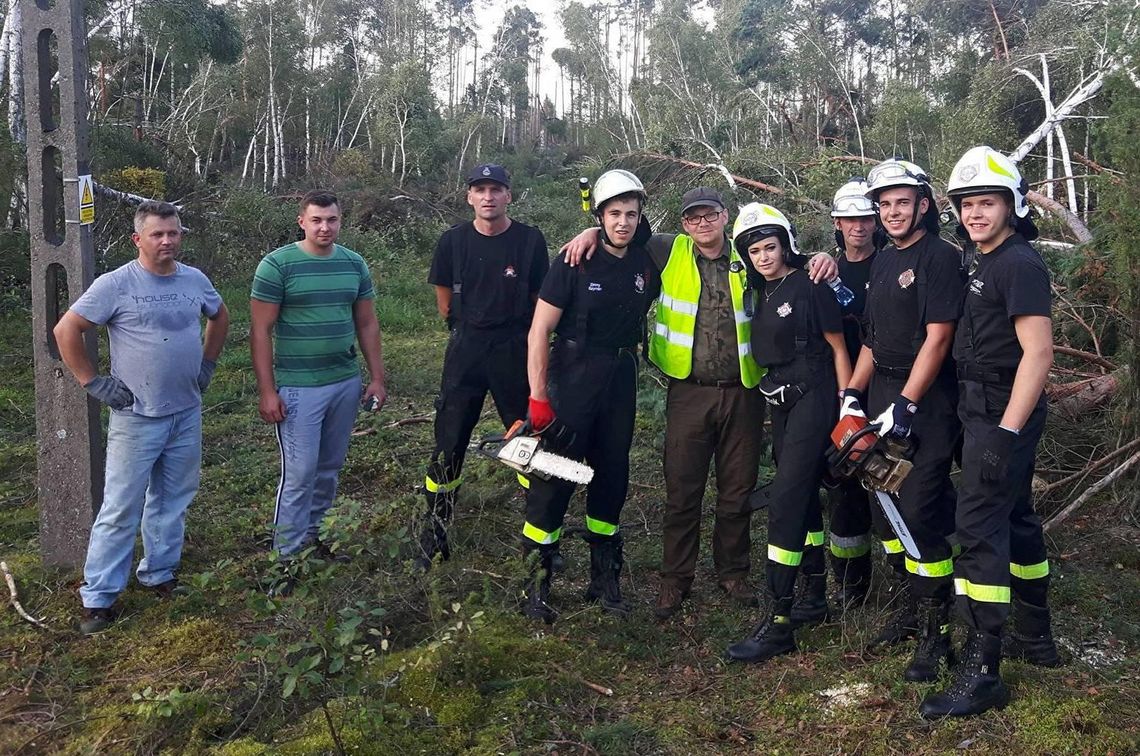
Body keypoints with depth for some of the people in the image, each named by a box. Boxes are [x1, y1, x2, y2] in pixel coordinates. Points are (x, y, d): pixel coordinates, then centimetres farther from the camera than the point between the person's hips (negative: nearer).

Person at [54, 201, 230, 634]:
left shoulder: (195, 280, 4)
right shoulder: (116, 284, -11)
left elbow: (219, 317, 23)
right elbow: (66, 331, -8)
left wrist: (207, 363, 15)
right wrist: (94, 382, -9)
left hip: (187, 414, 5)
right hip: (136, 417, -5)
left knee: (173, 501, 14)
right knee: (121, 509, -1)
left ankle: (159, 574, 30)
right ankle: (98, 596, 9)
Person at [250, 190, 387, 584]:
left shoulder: (354, 264, 7)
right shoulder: (277, 265, -8)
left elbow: (367, 325, 13)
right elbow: (260, 330, -8)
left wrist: (377, 378, 10)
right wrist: (267, 391, -11)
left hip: (346, 383, 5)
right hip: (298, 388, -5)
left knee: (329, 468, 13)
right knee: (300, 473, -4)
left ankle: (314, 536, 29)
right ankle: (287, 558, 7)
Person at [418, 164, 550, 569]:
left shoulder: (530, 240, -2)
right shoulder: (453, 240, 1)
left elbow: (539, 301, 4)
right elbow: (444, 299, 12)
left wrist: (515, 338, 4)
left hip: (515, 352, -1)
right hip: (466, 350, 1)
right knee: (448, 444, 3)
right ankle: (434, 535, 15)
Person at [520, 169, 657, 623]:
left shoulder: (645, 263, 5)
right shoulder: (575, 263, -10)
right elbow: (539, 331, -11)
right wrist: (538, 398, -15)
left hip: (621, 382, 5)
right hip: (573, 380, -5)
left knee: (612, 477, 12)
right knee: (555, 477, -4)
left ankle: (605, 577, 26)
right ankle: (536, 582, 8)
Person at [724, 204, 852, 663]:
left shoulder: (810, 288, -8)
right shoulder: (759, 293, 12)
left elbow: (838, 349, -6)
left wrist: (847, 411, -9)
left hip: (813, 400, -8)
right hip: (781, 402, 8)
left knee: (785, 500, -14)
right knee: (803, 495, 15)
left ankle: (779, 621, -12)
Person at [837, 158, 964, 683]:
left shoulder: (941, 257, -9)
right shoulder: (882, 262, 16)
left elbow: (936, 339, -16)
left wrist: (905, 405, -20)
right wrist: (852, 394, 9)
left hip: (926, 403, -8)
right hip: (882, 400, 8)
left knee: (919, 513, -10)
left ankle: (937, 632, 2)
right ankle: (912, 606, 26)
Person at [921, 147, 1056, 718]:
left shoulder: (1019, 264, -16)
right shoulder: (981, 259, 12)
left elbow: (1038, 352, -22)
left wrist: (1006, 434, -25)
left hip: (1004, 414, -10)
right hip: (987, 412, 10)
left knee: (979, 527, -10)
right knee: (1014, 517, 18)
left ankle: (981, 672, -5)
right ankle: (1035, 637, 34)